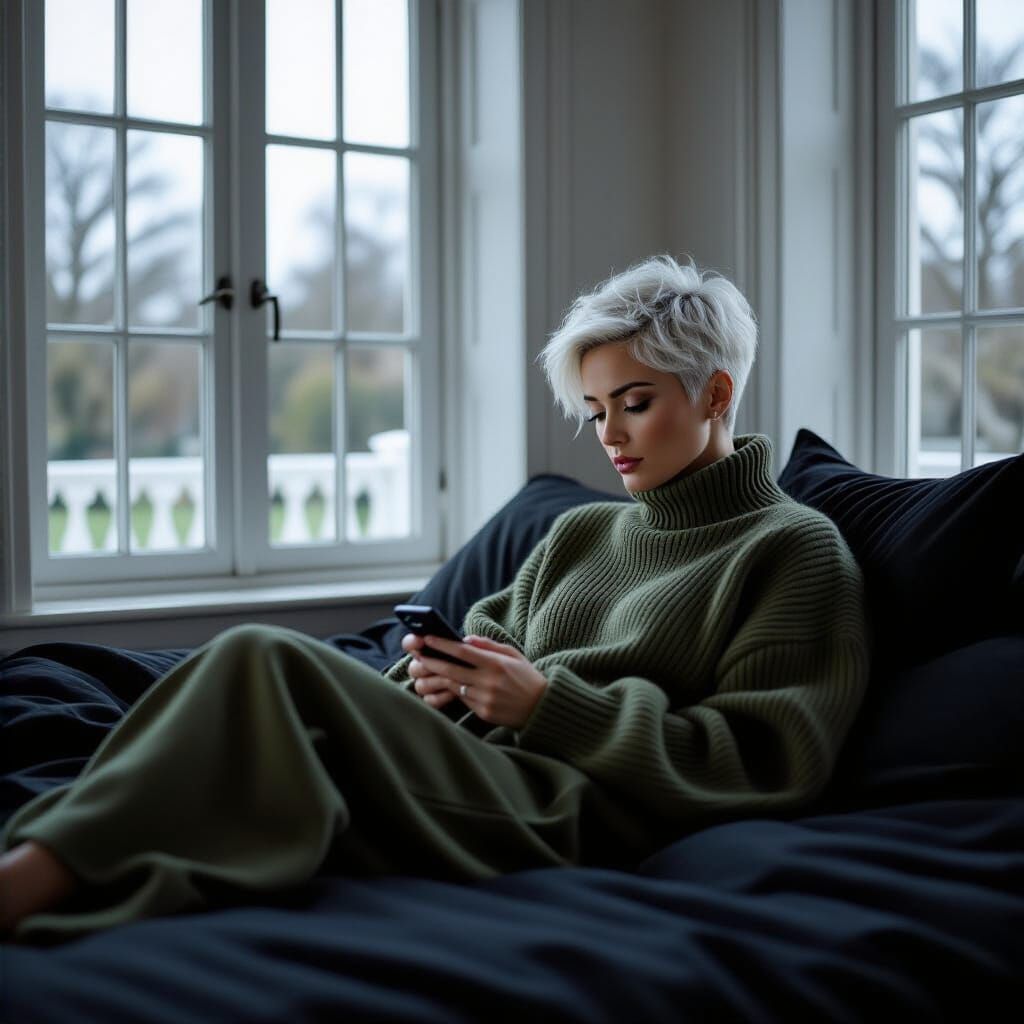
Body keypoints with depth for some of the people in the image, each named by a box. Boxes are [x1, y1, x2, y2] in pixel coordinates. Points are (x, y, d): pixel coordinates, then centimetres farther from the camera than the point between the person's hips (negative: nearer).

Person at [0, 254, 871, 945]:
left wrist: (551, 703, -10)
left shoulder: (796, 550, 6)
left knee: (266, 662, -26)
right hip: (471, 776, 7)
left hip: (573, 823, -7)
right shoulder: (579, 533, 27)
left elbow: (767, 765, -5)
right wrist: (439, 683, 0)